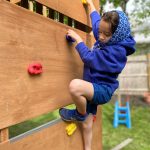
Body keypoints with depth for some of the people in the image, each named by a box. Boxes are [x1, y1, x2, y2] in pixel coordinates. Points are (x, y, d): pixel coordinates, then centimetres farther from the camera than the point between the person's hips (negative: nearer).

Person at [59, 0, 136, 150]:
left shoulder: (117, 51, -22)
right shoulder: (105, 40, 3)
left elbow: (90, 59, -25)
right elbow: (96, 21, 22)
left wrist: (77, 38, -14)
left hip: (102, 90, -9)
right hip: (94, 88, 9)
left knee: (75, 85, -36)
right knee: (87, 124, 14)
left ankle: (80, 114, -8)